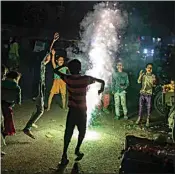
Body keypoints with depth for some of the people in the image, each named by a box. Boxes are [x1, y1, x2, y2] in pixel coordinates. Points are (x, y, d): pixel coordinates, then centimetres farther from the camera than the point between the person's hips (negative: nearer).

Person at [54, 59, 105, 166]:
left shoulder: (68, 78, -7)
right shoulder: (86, 79, -12)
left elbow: (56, 70, 7)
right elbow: (102, 81, -3)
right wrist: (102, 89, 14)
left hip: (72, 110, 2)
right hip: (82, 110, -2)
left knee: (68, 132, 6)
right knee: (82, 131, 18)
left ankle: (64, 155, 4)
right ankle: (77, 150, 21)